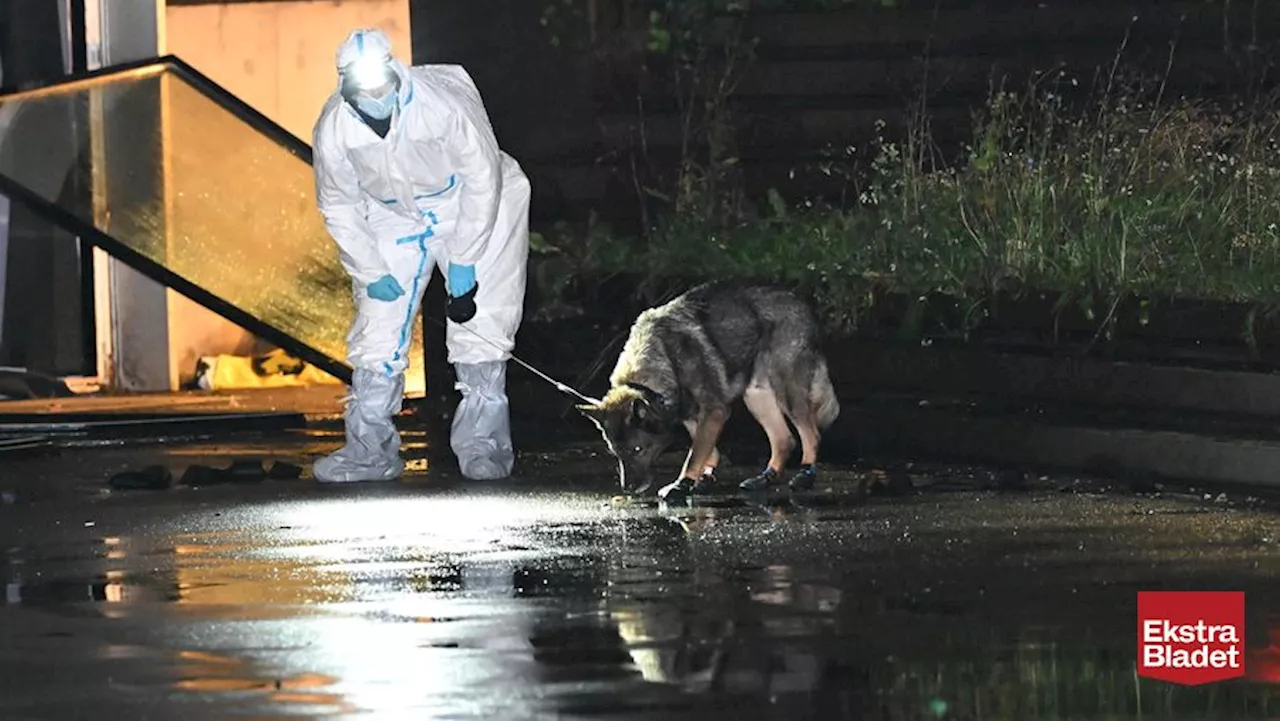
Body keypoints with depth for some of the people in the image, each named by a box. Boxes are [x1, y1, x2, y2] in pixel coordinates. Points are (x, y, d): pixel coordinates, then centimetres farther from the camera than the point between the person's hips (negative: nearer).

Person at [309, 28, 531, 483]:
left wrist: (464, 262, -19)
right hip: (393, 219, 3)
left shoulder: (445, 104, -34)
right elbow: (339, 207, -6)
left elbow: (483, 178, -22)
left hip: (469, 208, -2)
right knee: (379, 326, -4)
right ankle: (369, 450, 3)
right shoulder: (333, 132, -23)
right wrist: (373, 273, -10)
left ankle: (482, 445, -1)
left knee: (479, 323, -9)